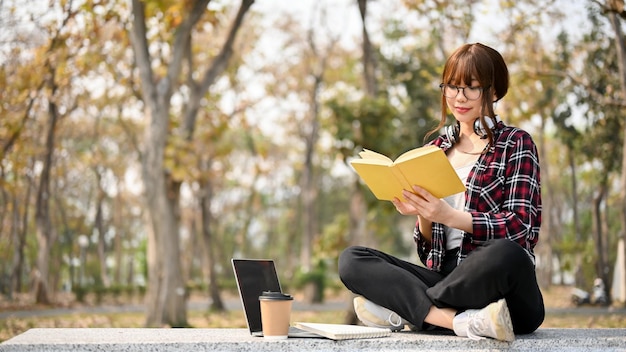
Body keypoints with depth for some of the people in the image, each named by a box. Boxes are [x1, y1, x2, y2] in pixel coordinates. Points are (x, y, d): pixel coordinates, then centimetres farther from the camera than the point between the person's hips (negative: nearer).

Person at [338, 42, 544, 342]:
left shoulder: (515, 143, 7)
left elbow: (521, 227, -7)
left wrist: (449, 216, -19)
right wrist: (423, 215, -6)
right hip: (446, 277, 4)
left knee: (504, 254, -38)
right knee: (351, 260, -14)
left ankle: (403, 310, -19)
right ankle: (464, 321, -30)